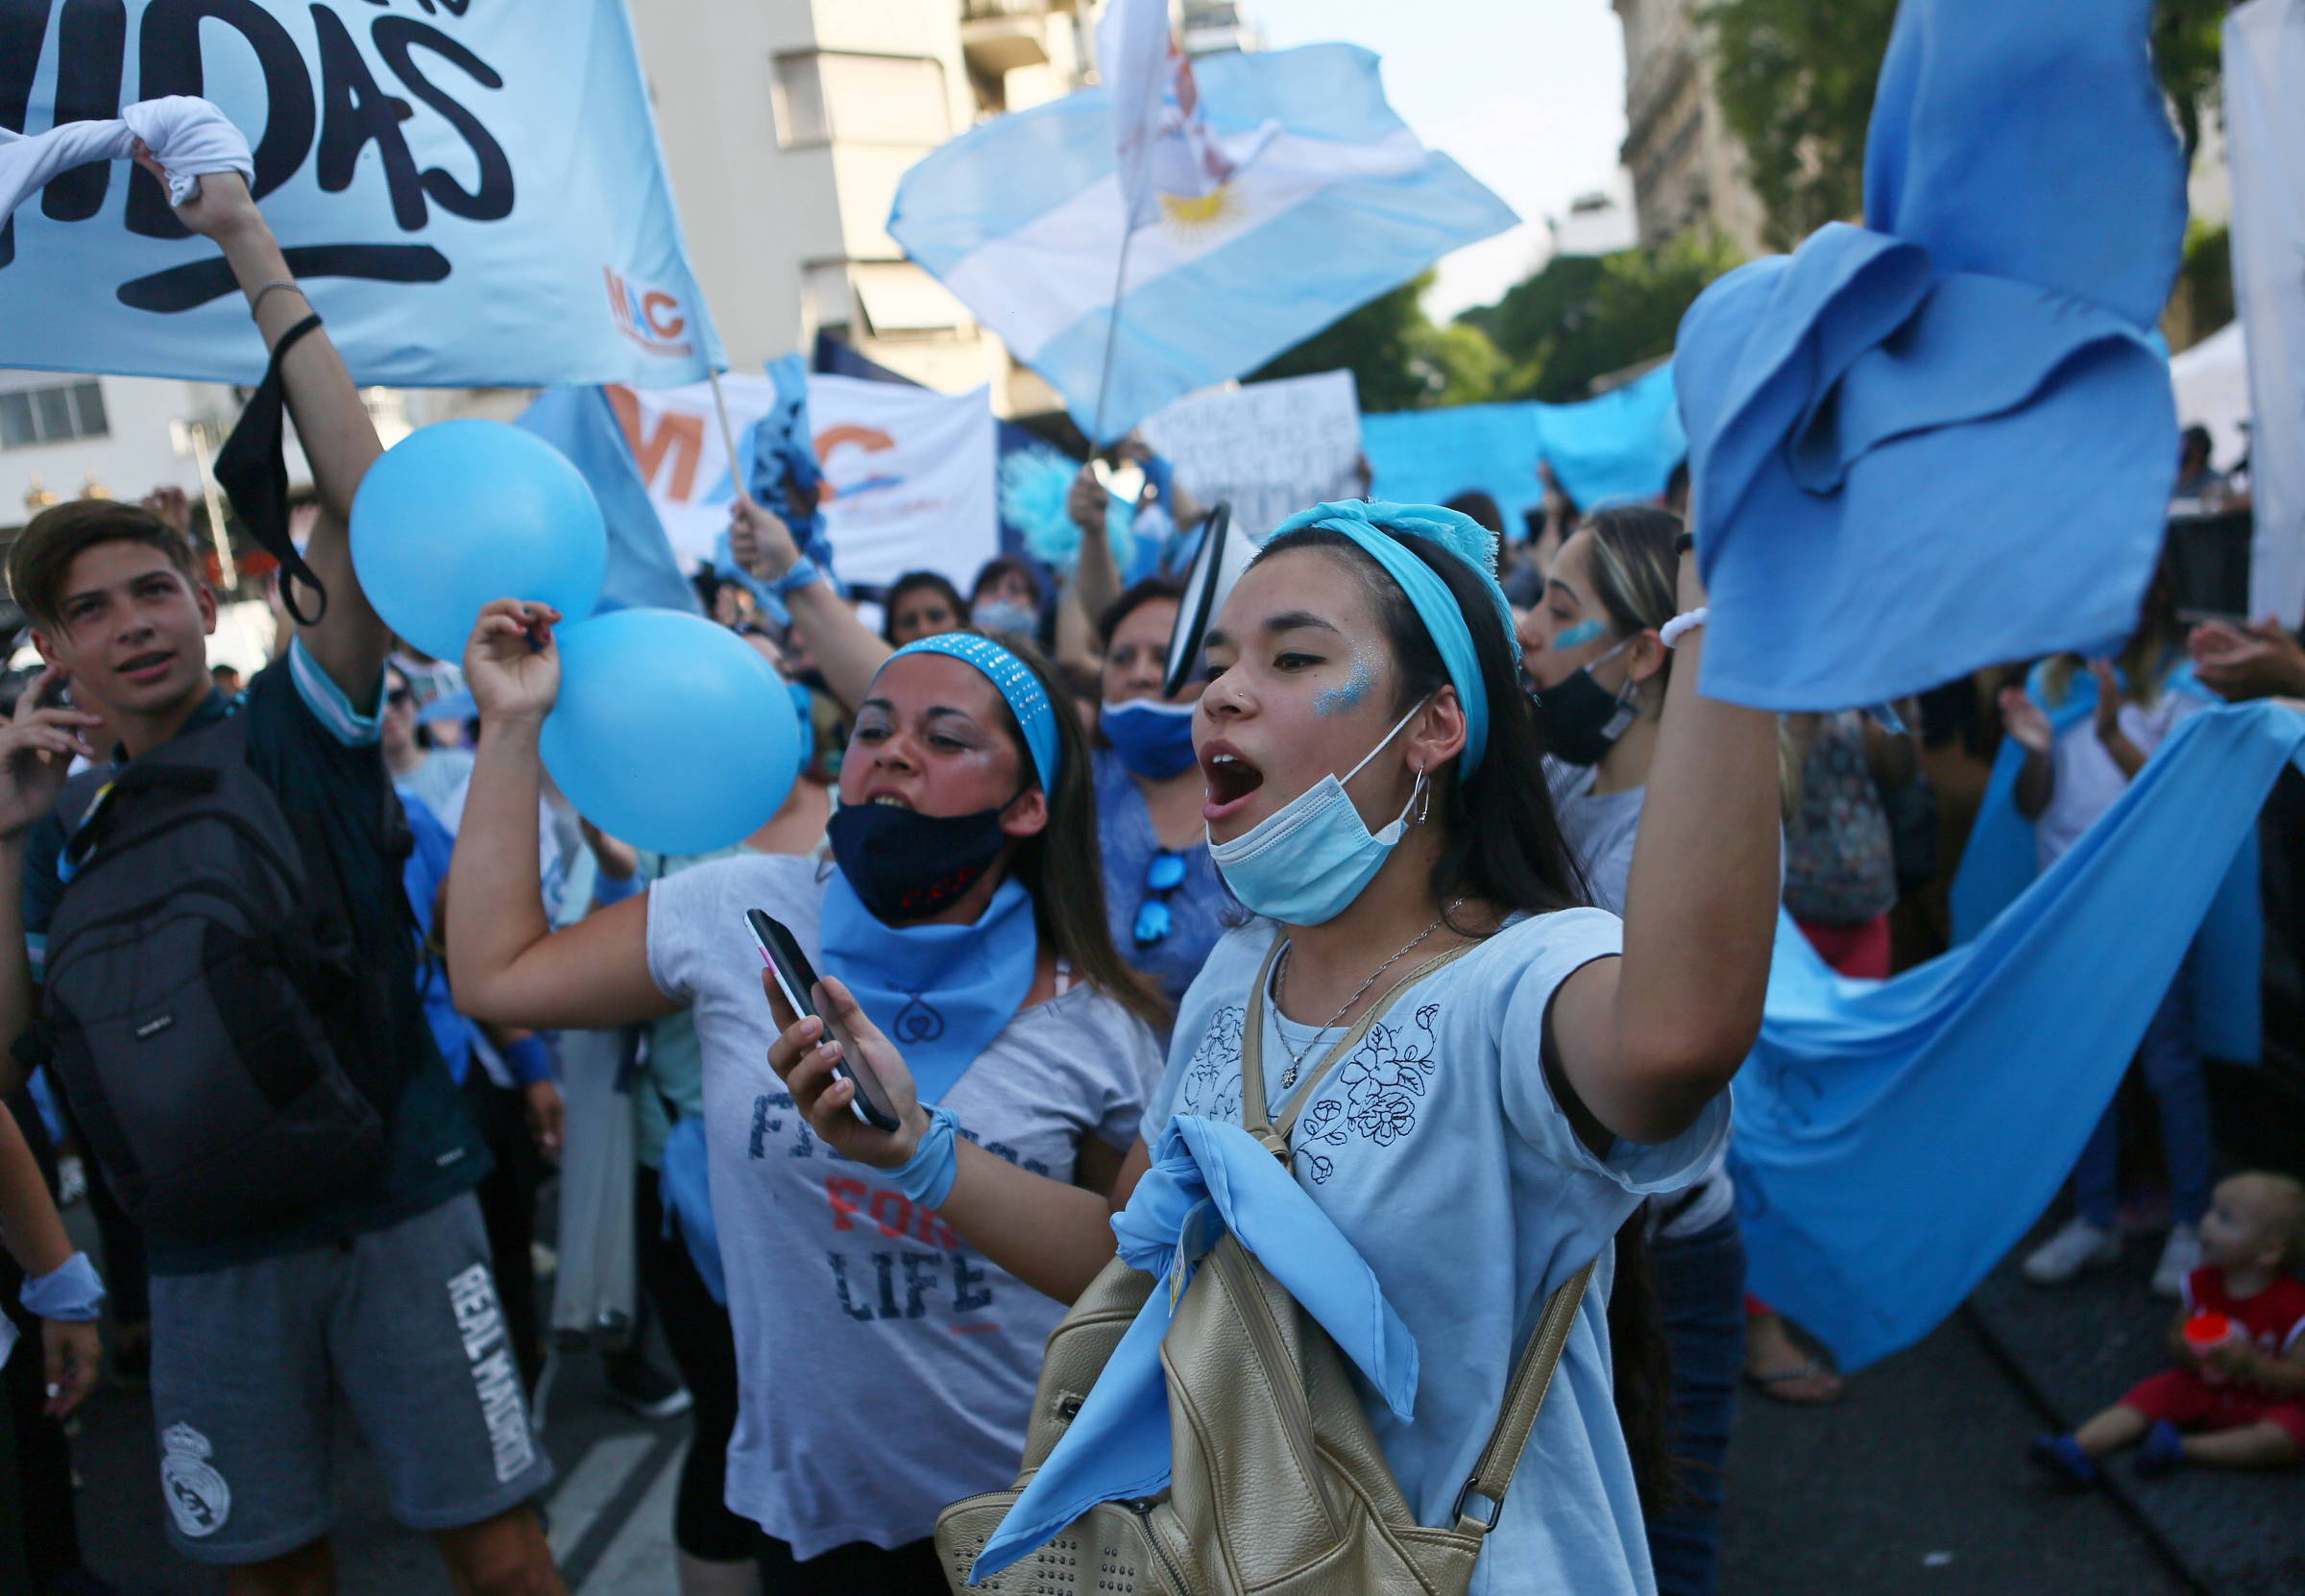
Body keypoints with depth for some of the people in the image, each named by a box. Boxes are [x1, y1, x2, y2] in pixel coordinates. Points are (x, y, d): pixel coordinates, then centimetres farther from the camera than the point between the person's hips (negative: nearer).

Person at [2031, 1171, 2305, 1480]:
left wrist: (2252, 1365, -34)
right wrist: (2186, 1350, -16)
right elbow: (2175, 1336, 9)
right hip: (2203, 1388, 4)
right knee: (2150, 1394, -14)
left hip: (2268, 1403, -4)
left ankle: (2182, 1448, -29)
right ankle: (2079, 1448, -31)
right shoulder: (2202, 1284, -2)